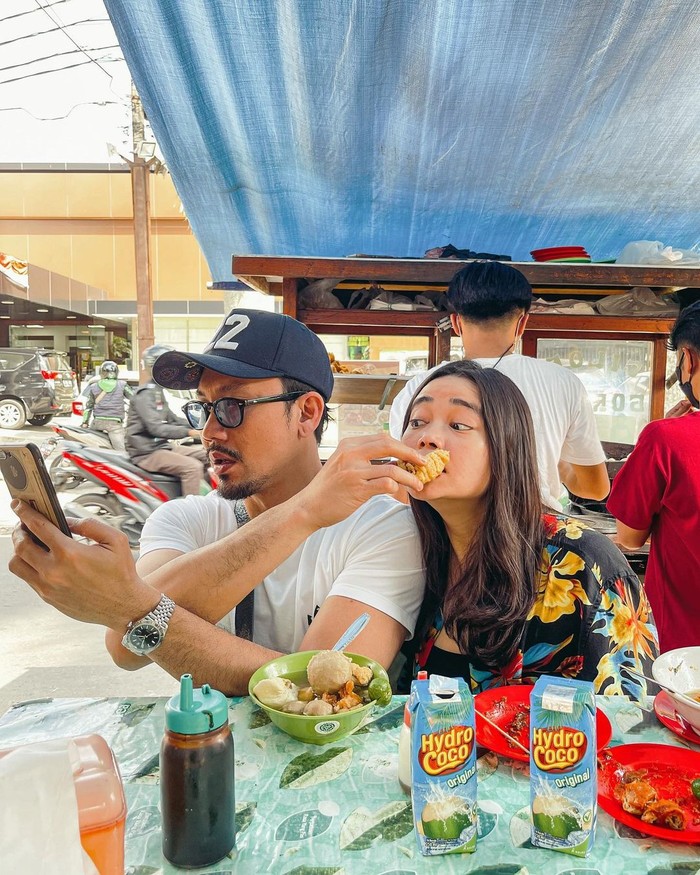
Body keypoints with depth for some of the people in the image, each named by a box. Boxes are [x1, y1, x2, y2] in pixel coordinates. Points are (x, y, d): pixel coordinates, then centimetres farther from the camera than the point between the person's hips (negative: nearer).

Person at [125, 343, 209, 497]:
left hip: (162, 445, 10)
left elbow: (170, 418, 21)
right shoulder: (144, 394, -16)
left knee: (206, 454, 6)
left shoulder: (157, 391, 17)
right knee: (193, 467, -27)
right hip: (147, 452, -10)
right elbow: (156, 428, -26)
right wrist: (188, 432, -32)